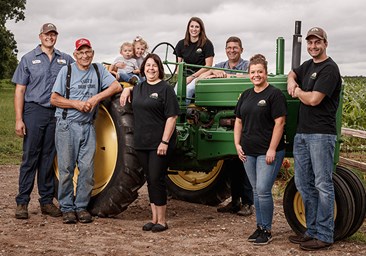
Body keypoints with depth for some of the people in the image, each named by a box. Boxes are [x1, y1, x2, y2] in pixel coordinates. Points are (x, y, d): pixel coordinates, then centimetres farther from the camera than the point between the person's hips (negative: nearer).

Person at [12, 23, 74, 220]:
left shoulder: (65, 59, 11)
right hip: (34, 111, -3)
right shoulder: (29, 59, 4)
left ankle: (46, 201, 16)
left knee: (48, 158, 9)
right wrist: (18, 119, -8)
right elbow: (19, 90, 0)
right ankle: (22, 202, 4)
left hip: (56, 113, 3)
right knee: (30, 158, -2)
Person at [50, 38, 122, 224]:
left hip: (88, 126, 3)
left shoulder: (98, 69, 10)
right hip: (67, 125, -2)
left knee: (87, 168, 1)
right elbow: (54, 99, 0)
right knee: (66, 168, 0)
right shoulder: (66, 71, 2)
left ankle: (81, 206, 13)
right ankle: (67, 208, 10)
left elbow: (116, 86, -1)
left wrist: (97, 97, -14)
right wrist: (76, 104, -13)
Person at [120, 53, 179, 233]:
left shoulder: (165, 89, -7)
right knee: (150, 180, 11)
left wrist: (165, 142, -18)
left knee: (157, 179, -6)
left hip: (159, 144, -6)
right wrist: (126, 90, 14)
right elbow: (128, 89, 38)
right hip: (142, 143, 6)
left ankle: (162, 221, 2)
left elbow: (172, 117, -13)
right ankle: (154, 218, 18)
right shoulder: (139, 88, 12)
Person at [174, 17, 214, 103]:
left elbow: (208, 65, -3)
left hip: (200, 76, -3)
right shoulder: (181, 44, 14)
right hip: (184, 76, 3)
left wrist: (192, 77, -11)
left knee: (187, 90, -35)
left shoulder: (207, 44, 2)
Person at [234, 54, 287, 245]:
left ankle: (267, 230, 3)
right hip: (248, 152, 7)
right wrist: (237, 144, 6)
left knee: (263, 191, -9)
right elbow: (238, 121, 17)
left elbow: (279, 123, -13)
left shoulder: (274, 94, -8)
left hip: (268, 152, -7)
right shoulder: (246, 95, 13)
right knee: (256, 191, 13)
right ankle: (259, 227, 23)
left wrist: (272, 150, -17)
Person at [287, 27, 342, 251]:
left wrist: (298, 92, 1)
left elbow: (313, 99, -19)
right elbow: (292, 74, 37)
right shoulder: (308, 66, 16)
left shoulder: (330, 69, -10)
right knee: (303, 184, 11)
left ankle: (324, 236, 1)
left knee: (323, 185, -4)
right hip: (302, 133, 9)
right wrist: (292, 83, 12)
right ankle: (312, 231, 20)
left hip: (321, 134, -9)